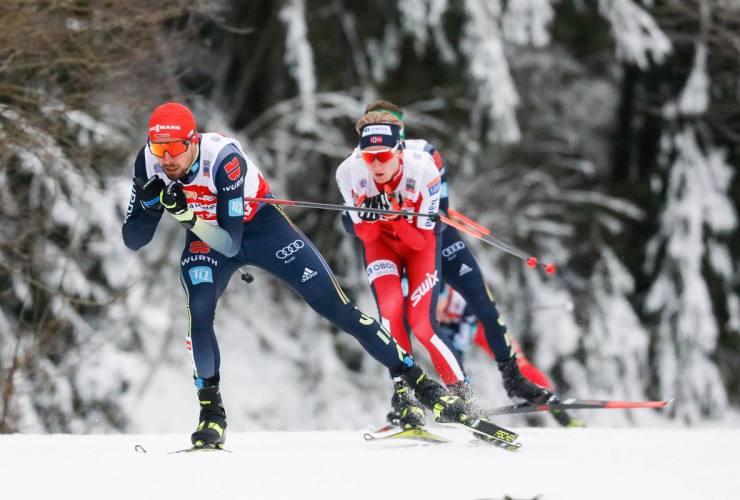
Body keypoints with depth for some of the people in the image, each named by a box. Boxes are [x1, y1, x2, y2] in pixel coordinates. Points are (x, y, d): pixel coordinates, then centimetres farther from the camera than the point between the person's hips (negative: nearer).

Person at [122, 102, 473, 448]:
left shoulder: (223, 159, -36)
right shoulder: (148, 165, -22)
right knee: (198, 311, -26)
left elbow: (230, 243, -36)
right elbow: (133, 240, -17)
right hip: (204, 238, 3)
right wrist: (149, 204, -35)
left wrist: (186, 215, -49)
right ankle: (211, 410, -7)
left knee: (335, 307, -7)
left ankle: (421, 384, 0)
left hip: (259, 225, -3)